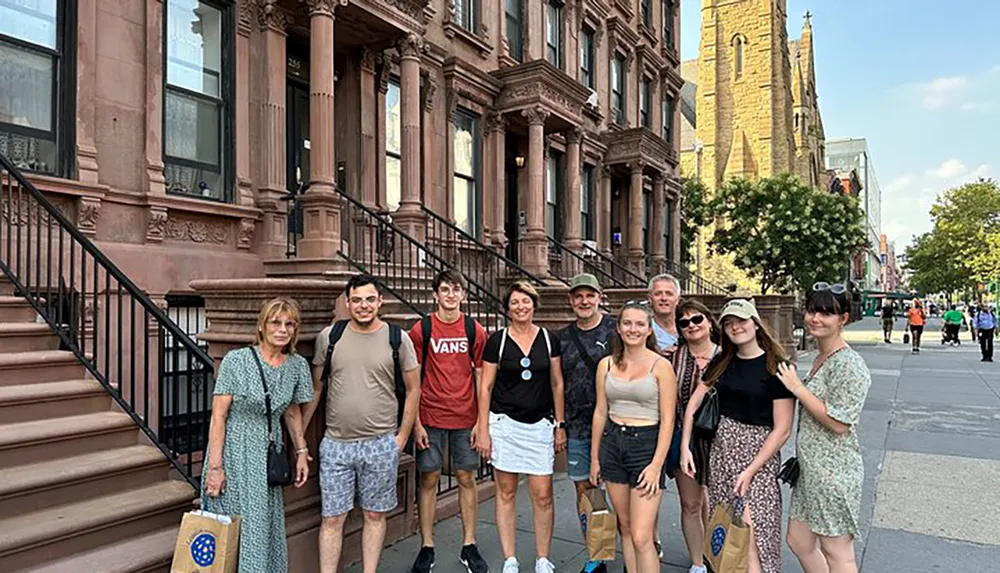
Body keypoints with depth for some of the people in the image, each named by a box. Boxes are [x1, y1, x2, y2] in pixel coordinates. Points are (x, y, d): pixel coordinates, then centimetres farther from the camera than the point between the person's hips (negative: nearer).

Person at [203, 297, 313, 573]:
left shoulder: (298, 365, 2)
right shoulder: (236, 360, -12)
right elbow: (218, 416, -11)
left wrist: (301, 452, 9)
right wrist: (214, 466, -13)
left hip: (268, 455, 4)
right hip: (234, 452, -4)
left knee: (267, 529, 8)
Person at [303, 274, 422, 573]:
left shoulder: (397, 338, -3)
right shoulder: (329, 336, 0)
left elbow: (413, 389, 3)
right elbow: (315, 388, 7)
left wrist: (401, 437, -1)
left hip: (381, 444, 0)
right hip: (335, 444, 1)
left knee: (374, 515, 13)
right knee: (332, 518, 7)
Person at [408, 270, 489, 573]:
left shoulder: (474, 330, 1)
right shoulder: (421, 329, -2)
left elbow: (481, 376, 4)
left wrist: (481, 420, -1)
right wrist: (416, 423, -5)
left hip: (466, 418, 1)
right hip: (430, 417, -1)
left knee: (466, 478, 9)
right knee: (429, 479, 6)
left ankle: (469, 546, 22)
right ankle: (426, 547, 20)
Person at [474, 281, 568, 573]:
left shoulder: (549, 339, 4)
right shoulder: (497, 340, -1)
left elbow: (557, 384, 9)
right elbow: (485, 387, 0)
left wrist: (560, 425, 7)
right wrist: (483, 430, -3)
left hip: (540, 425, 1)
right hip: (504, 423, -1)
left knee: (543, 495, 2)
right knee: (506, 493, 6)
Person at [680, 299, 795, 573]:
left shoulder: (776, 367, -10)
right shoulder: (722, 362, 6)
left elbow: (782, 430, -12)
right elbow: (694, 403, 8)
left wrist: (750, 470, -15)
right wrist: (685, 446, 0)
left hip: (759, 454, -5)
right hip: (721, 449, 5)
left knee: (749, 532, -10)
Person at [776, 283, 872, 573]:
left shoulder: (848, 364, -18)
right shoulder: (820, 358, 12)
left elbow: (839, 424, -22)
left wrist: (798, 388, -17)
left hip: (833, 470, -9)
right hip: (810, 468, 9)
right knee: (798, 541, 17)